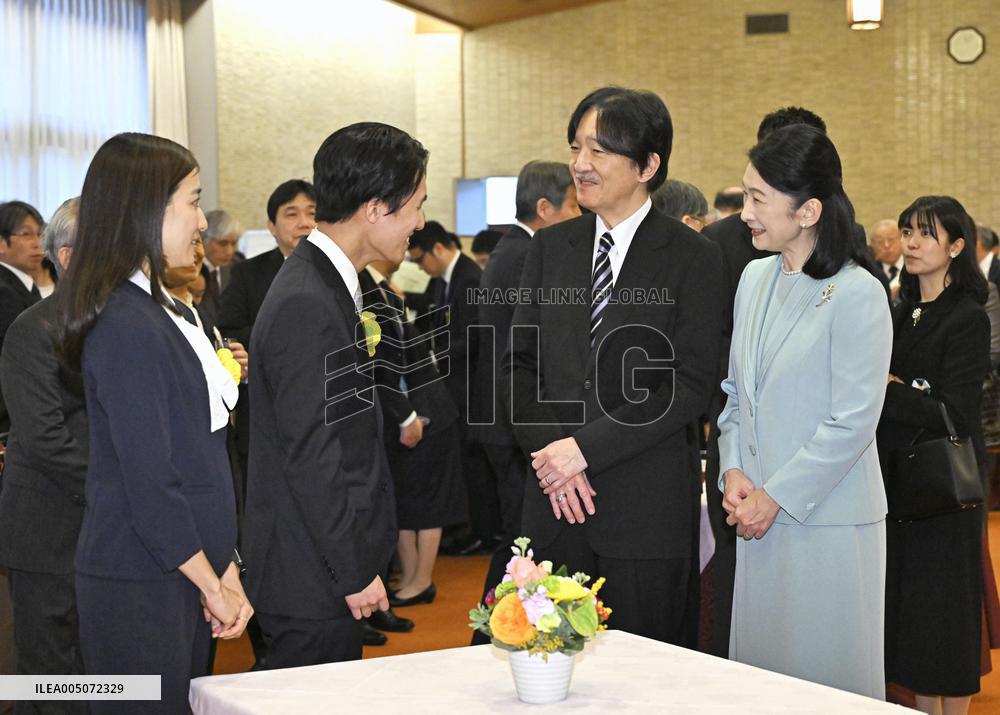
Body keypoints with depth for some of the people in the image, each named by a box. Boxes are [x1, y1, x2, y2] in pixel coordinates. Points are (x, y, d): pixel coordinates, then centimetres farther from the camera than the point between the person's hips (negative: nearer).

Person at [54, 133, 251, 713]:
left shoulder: (160, 312, 11)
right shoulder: (127, 328, -18)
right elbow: (149, 485, -20)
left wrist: (225, 569, 8)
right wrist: (215, 584, -11)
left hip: (181, 576, 9)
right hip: (141, 587, -9)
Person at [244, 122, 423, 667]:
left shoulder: (324, 285, 11)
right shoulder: (307, 306, -21)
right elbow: (311, 455, -22)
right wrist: (354, 572, -16)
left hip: (331, 568, 10)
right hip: (314, 581, -10)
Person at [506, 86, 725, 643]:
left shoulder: (694, 258, -4)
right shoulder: (551, 247, 10)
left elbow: (690, 388, -10)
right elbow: (520, 362, 10)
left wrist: (586, 447, -14)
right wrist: (549, 453, -6)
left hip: (647, 508, -3)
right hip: (554, 503, 4)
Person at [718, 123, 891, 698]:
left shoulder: (856, 293, -13)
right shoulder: (756, 278, 8)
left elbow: (852, 423, -14)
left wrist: (775, 498, -11)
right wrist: (734, 472, 1)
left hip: (828, 522, -6)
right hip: (761, 518, 6)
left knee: (825, 674, 3)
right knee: (759, 666, 11)